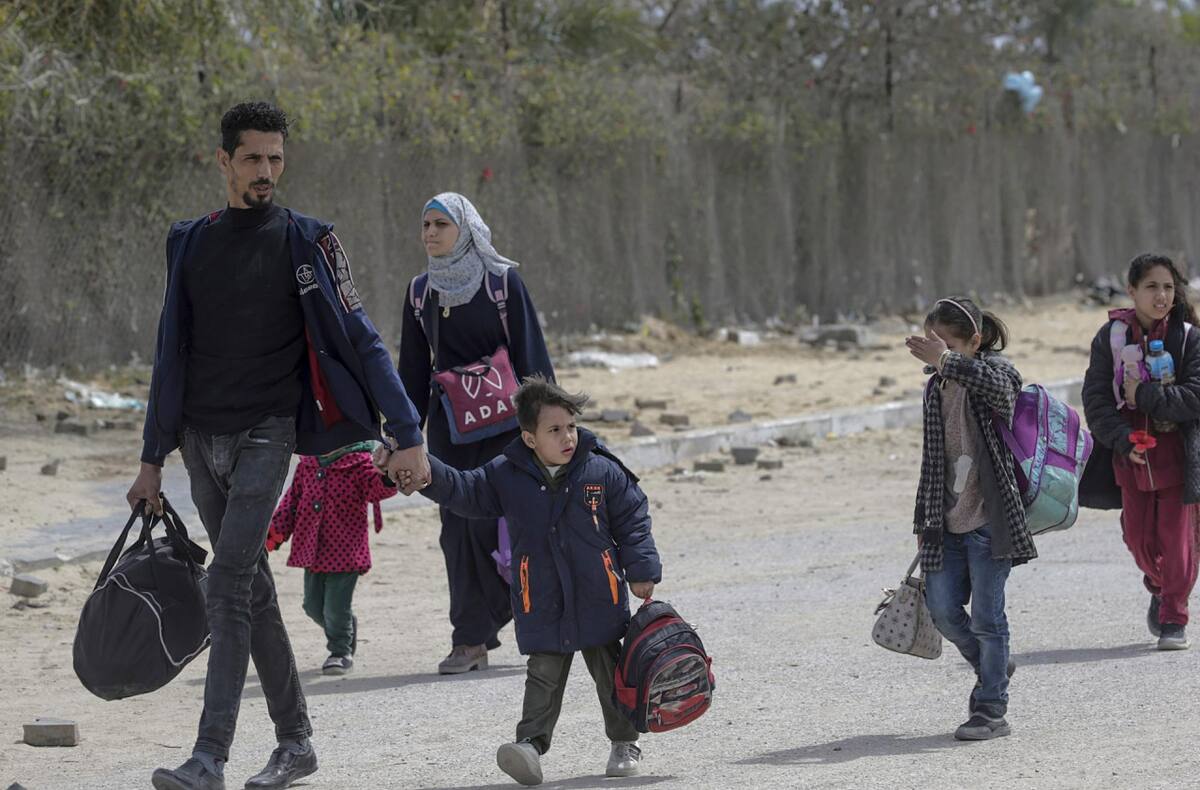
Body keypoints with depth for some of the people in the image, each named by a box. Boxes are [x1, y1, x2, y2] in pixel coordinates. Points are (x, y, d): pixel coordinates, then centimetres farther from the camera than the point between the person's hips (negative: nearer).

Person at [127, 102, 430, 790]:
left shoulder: (306, 242, -2)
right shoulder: (192, 243, 11)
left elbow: (360, 341, -5)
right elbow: (172, 353, 16)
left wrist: (408, 436, -12)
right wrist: (153, 459, 15)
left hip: (265, 434, -5)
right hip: (200, 441, 5)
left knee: (230, 583, -16)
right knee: (252, 588, 10)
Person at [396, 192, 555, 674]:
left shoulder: (502, 282, -4)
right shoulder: (421, 292, 9)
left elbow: (530, 355, -4)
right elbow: (414, 368, 13)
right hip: (448, 423, 4)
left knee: (488, 521, -11)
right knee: (458, 527, 0)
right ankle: (471, 640, 2)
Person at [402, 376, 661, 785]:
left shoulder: (603, 472, -5)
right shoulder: (507, 476, -3)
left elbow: (632, 521, 1)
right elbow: (462, 490, -2)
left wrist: (641, 572, -2)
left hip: (600, 600, 0)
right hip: (542, 607, 0)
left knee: (612, 673, 11)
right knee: (543, 676, -2)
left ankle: (624, 742, 24)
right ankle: (531, 743, -7)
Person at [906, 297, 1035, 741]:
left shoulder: (995, 370, -6)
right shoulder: (936, 389, 14)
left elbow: (999, 386, -34)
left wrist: (946, 361, -40)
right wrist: (923, 521, 20)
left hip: (989, 519, -7)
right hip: (948, 521, 7)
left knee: (986, 615, -3)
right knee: (943, 609, 5)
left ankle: (991, 709, 6)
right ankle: (993, 668, 30)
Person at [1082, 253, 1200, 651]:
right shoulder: (1111, 337, 0)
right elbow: (1096, 399, -4)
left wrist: (1144, 395, -18)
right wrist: (1123, 441, -17)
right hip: (1132, 454, 2)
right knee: (1138, 538, 8)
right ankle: (1159, 588, 39)